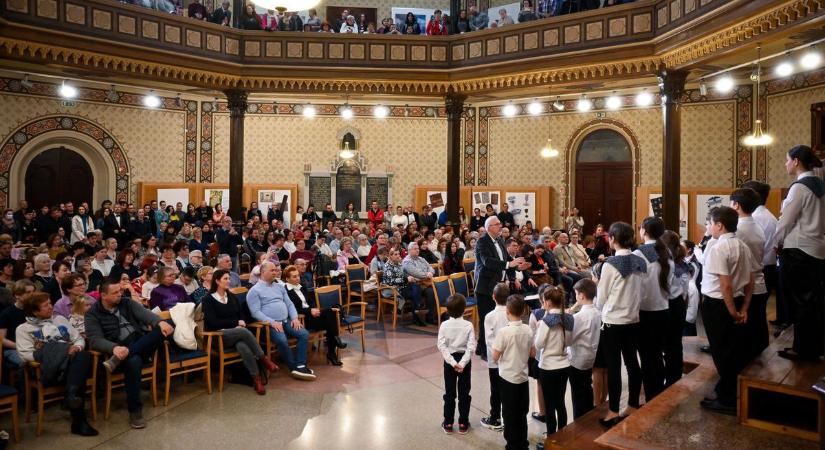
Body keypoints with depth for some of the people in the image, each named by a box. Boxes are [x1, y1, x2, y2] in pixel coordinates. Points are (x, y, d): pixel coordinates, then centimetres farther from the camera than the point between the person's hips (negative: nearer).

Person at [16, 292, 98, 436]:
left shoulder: (60, 319, 25)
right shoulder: (24, 328, 13)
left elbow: (79, 338, 23)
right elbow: (25, 354, -2)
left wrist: (77, 347, -1)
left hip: (69, 363, 3)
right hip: (49, 368, -3)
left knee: (84, 355, -35)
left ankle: (73, 398, -43)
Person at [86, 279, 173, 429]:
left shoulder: (127, 303, 13)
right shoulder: (93, 314, 3)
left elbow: (144, 313, -4)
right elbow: (95, 340, -11)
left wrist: (160, 322, -28)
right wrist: (114, 348, -33)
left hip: (143, 344, 4)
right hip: (121, 348, -4)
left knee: (166, 329, -25)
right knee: (133, 361, -39)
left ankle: (119, 359, -31)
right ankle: (135, 410, -25)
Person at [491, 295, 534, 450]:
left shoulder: (504, 331, -20)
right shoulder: (528, 330, -5)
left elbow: (495, 357, -15)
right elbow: (533, 353, 6)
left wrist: (499, 360, 7)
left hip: (508, 377, -5)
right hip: (523, 376, 5)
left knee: (509, 413, 9)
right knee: (522, 413, 17)